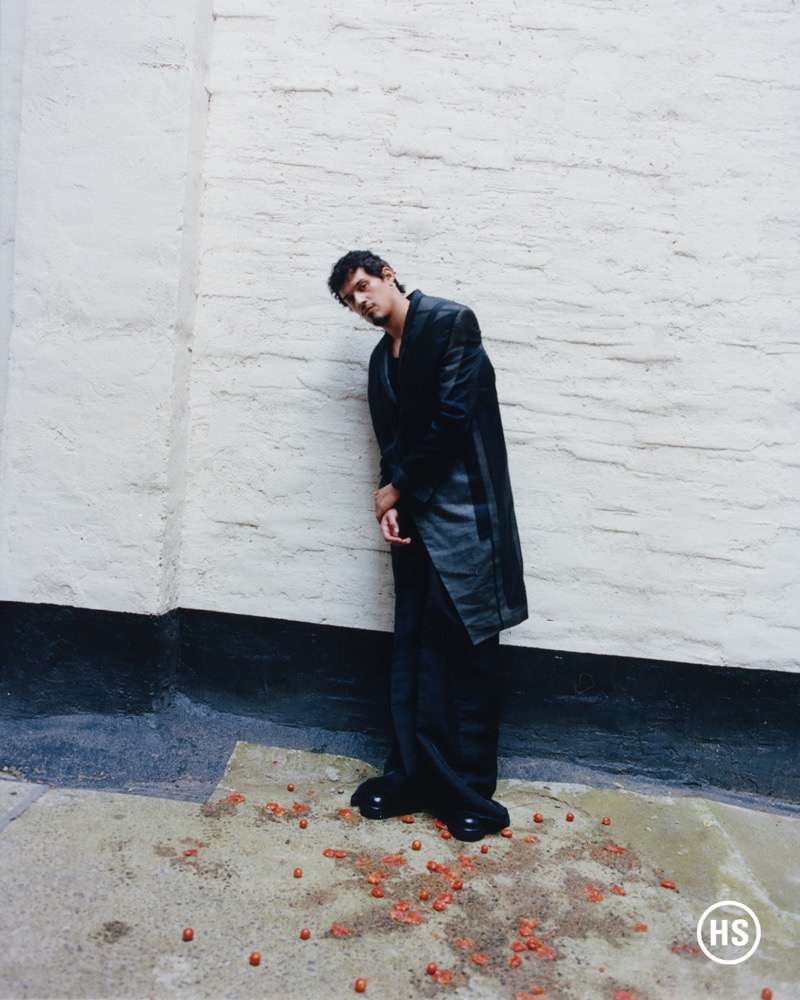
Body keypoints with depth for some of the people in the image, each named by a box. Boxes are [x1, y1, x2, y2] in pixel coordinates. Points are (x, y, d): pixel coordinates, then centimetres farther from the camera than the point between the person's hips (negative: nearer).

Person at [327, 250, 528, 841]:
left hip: (463, 514, -7)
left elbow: (454, 417, -14)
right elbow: (391, 441, 15)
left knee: (466, 653, 0)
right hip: (416, 516, 7)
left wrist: (396, 485, -6)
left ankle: (470, 792, 13)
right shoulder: (382, 359, 18)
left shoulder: (450, 323, -5)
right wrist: (392, 501, -4)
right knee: (413, 653, 9)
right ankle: (413, 776, 22)